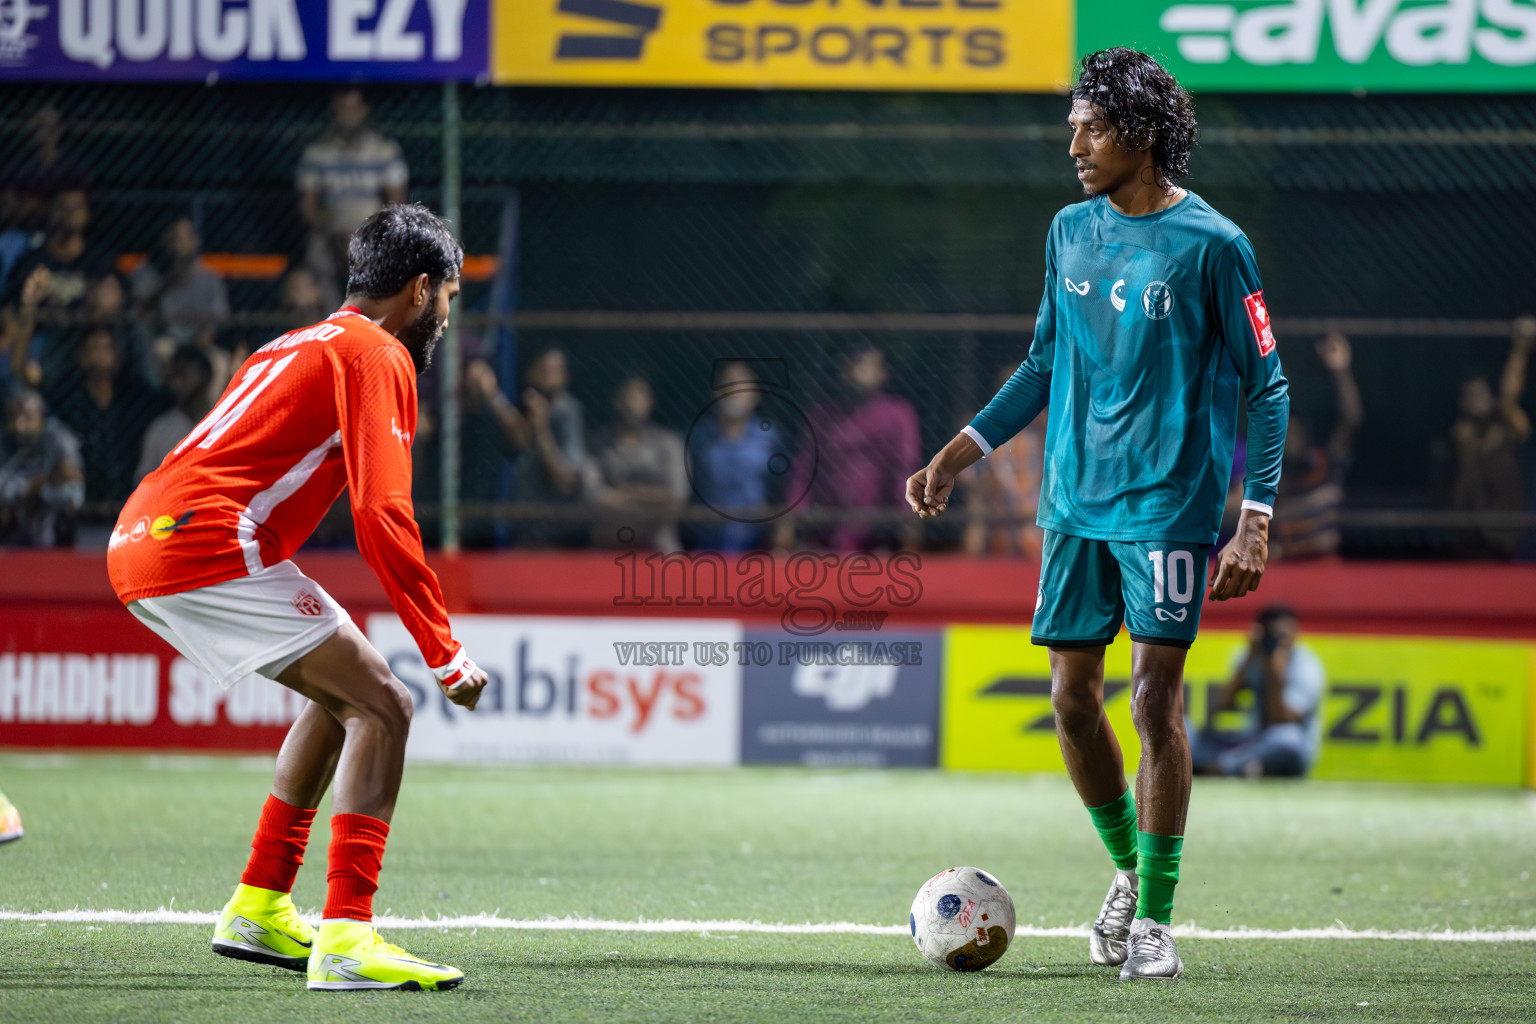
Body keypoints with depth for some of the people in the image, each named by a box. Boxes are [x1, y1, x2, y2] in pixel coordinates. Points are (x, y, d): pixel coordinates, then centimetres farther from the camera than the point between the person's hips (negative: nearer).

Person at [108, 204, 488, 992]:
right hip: (205, 547, -9)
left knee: (344, 694, 23)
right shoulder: (376, 355, -1)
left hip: (139, 539, 10)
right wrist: (447, 654, -8)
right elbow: (382, 514, -12)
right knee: (381, 706, -9)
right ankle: (345, 941, -21)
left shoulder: (301, 346, 28)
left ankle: (258, 910, 24)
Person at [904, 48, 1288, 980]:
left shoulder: (1211, 245, -8)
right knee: (1073, 696, 4)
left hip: (1170, 505, -6)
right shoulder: (1072, 232, 9)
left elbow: (1266, 386, -5)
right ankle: (1129, 871, 25)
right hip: (1075, 504, 6)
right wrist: (960, 454, 13)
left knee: (1156, 699, -7)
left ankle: (1156, 919, 1)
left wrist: (1256, 523, -11)